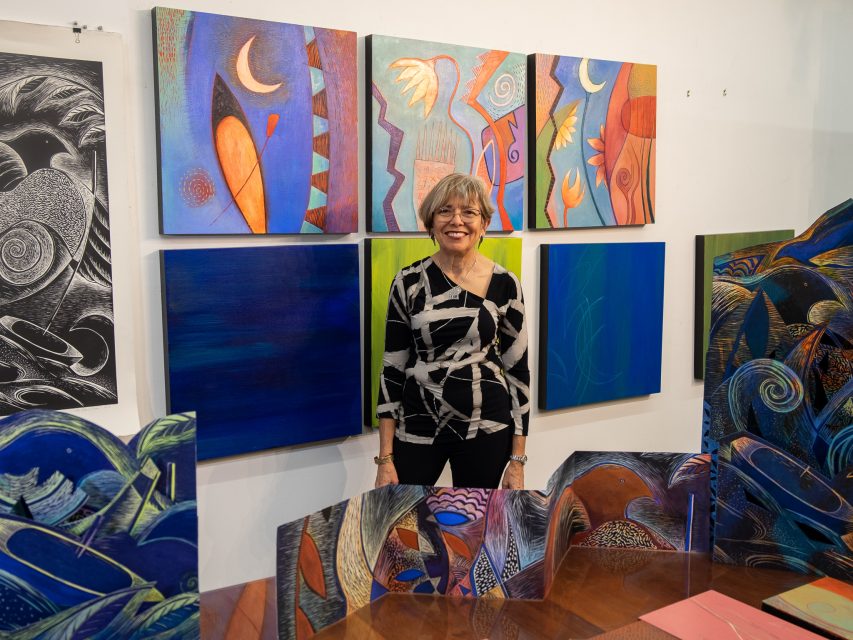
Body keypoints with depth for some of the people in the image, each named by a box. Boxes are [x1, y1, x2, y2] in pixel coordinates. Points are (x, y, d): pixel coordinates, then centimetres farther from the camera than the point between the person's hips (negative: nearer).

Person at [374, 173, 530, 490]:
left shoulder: (505, 284, -3)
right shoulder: (409, 281, -3)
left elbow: (518, 369, 1)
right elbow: (392, 369, -1)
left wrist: (518, 460, 1)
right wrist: (385, 457, -3)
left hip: (486, 428, 0)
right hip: (417, 428, 0)